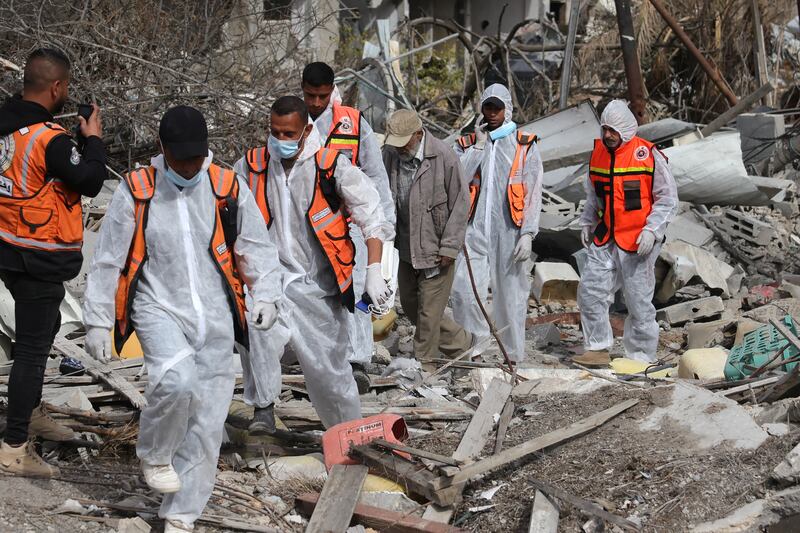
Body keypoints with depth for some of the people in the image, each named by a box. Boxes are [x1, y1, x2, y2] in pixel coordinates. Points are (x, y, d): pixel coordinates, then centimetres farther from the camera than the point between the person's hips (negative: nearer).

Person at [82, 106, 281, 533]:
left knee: (207, 424, 2)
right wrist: (97, 320, 4)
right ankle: (154, 455, -1)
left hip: (215, 317, 2)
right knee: (177, 379, -31)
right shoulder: (136, 191, -1)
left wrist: (266, 295, -7)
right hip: (159, 309, -2)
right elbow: (108, 261, 4)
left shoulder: (229, 189, 2)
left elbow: (257, 246, 9)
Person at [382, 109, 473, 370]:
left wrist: (449, 247, -14)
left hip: (436, 247, -6)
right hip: (406, 246, 6)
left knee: (429, 309, 1)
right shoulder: (390, 154, -4)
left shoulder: (443, 157, -18)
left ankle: (424, 363, 17)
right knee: (409, 303, 16)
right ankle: (460, 341, 32)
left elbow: (460, 203, -13)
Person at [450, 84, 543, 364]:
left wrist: (527, 234, -10)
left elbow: (533, 194, -1)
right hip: (475, 230, 2)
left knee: (511, 296, 2)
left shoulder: (525, 146, 5)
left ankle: (513, 358, 12)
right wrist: (479, 145, -4)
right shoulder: (468, 143, 13)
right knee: (464, 289, -12)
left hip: (509, 231, -2)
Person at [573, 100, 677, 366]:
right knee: (590, 291, 1)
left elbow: (668, 199, -6)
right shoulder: (598, 152, 8)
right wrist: (587, 223, 14)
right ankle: (598, 349, 12)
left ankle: (641, 358, 11)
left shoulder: (649, 155, -10)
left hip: (637, 243, -6)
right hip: (604, 239, 6)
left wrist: (651, 231, -15)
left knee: (639, 301, 0)